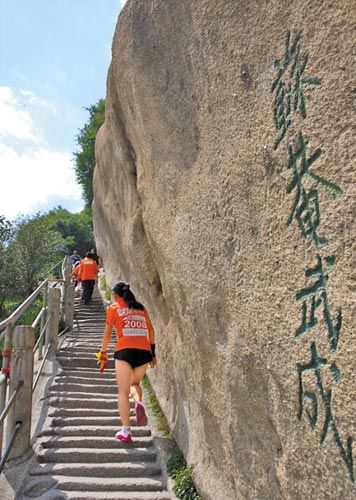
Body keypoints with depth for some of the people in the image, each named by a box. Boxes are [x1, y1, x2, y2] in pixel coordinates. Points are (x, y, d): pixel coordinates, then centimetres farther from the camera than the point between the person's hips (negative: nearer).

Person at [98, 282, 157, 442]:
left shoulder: (113, 308, 10)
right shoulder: (140, 308, 19)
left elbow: (107, 333, 10)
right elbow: (151, 330, 16)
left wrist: (103, 352, 22)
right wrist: (152, 352, 20)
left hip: (124, 350, -3)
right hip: (144, 351, 3)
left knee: (123, 391, 6)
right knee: (135, 383, 24)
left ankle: (125, 431, 0)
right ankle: (138, 403, -8)